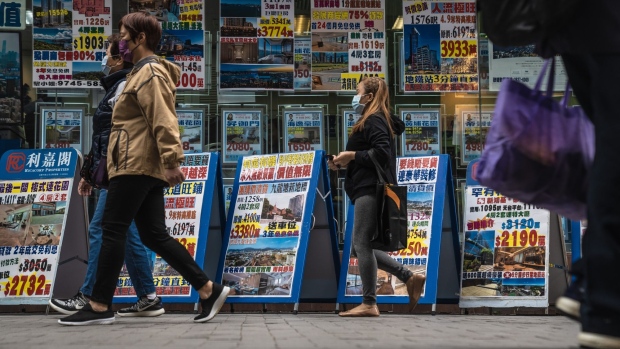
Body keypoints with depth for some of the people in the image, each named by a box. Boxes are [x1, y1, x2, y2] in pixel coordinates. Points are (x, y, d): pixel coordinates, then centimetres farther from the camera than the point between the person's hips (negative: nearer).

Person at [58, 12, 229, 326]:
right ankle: (209, 290, 5)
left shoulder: (149, 73, -9)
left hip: (136, 165, -11)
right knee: (154, 236, 6)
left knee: (113, 230, -6)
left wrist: (172, 161, -27)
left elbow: (163, 121, -20)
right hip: (146, 167, 11)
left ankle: (99, 307, 0)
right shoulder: (143, 73, 25)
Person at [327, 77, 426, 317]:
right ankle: (410, 278, 11)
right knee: (362, 246, 10)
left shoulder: (374, 121, -7)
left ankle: (369, 304, -7)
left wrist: (351, 155, -13)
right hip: (368, 190, 11)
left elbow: (382, 153, -21)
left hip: (371, 190, -11)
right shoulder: (372, 121, 24)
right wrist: (344, 163, 11)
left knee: (362, 243, -10)